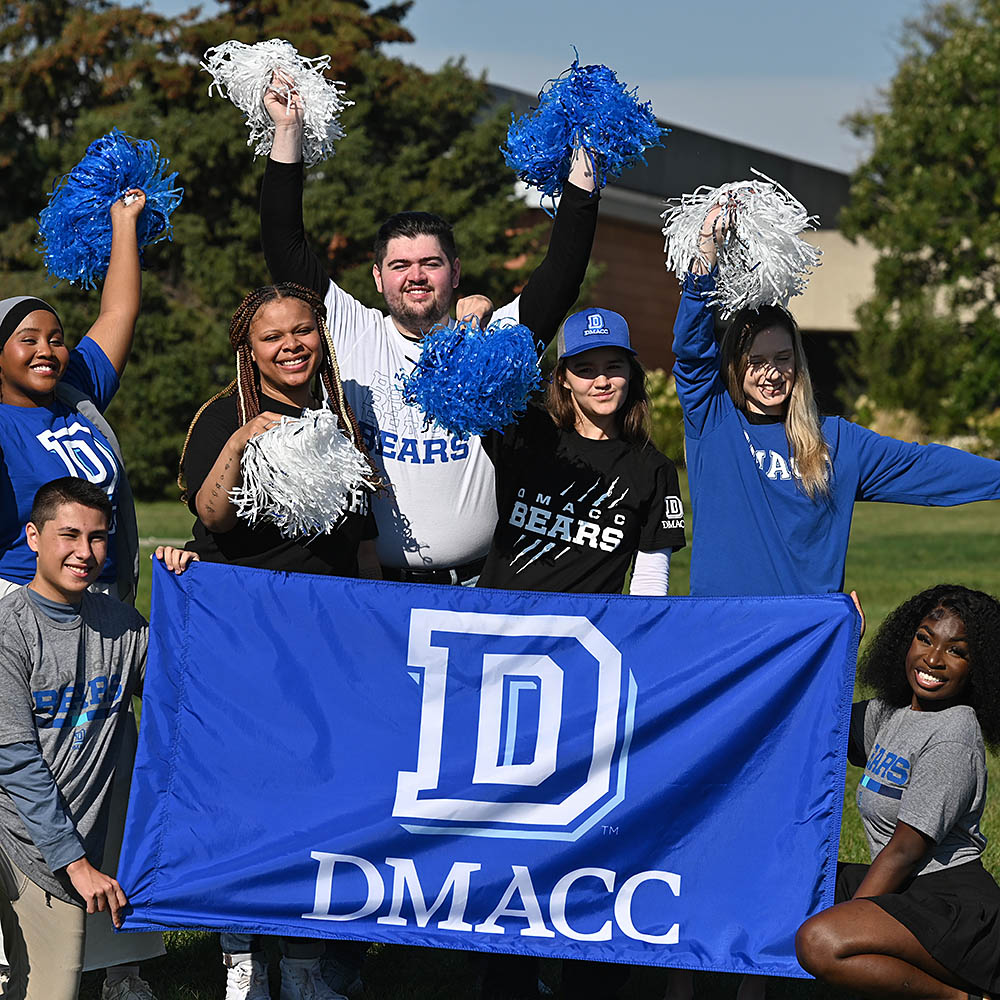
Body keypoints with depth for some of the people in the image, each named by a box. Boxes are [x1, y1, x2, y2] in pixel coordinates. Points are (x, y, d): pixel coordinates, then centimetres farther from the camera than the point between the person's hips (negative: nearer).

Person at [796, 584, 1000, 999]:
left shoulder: (951, 739, -16)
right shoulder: (892, 712, 11)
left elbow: (905, 851, -17)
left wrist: (845, 918, -15)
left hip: (953, 902, -10)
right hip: (907, 887, 10)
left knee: (818, 944, -30)